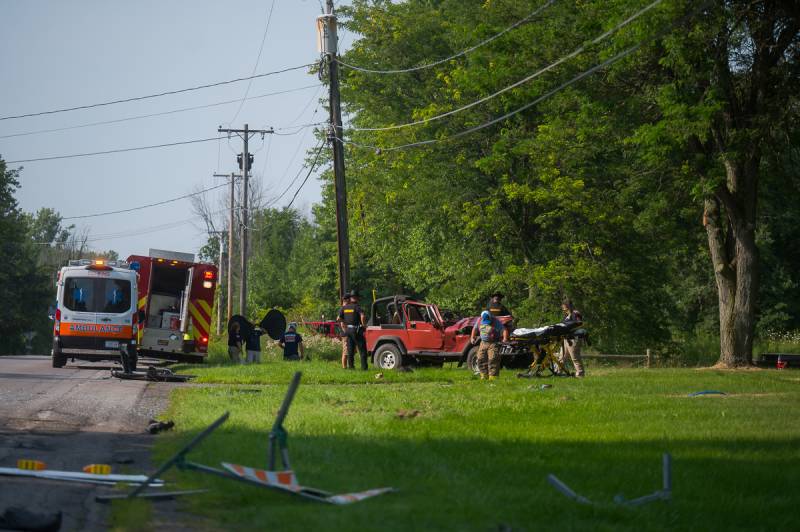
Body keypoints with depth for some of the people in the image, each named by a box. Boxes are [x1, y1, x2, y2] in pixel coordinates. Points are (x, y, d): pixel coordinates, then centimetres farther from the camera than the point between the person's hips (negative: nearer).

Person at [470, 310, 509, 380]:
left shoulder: (496, 322, -11)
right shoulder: (479, 321, 4)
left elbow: (504, 330, -17)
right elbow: (475, 329, 23)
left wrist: (505, 338, -33)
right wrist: (472, 337, 14)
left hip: (493, 343, -6)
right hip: (483, 343, 6)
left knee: (493, 360, -15)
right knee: (481, 359, 4)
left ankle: (493, 376, -15)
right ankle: (484, 375, 15)